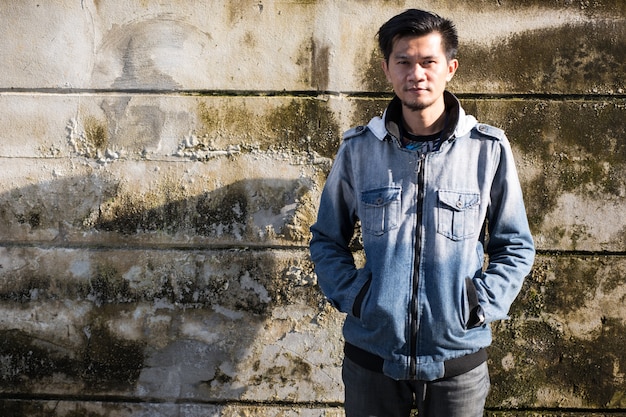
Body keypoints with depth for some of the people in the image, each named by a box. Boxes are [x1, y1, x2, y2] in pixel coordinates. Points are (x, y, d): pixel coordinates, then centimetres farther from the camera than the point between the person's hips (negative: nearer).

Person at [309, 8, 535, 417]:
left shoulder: (489, 149, -5)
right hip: (370, 357, 1)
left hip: (459, 357, 0)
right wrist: (351, 294, -6)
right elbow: (327, 239, 8)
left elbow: (516, 246, 4)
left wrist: (481, 303, -9)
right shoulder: (358, 148, -2)